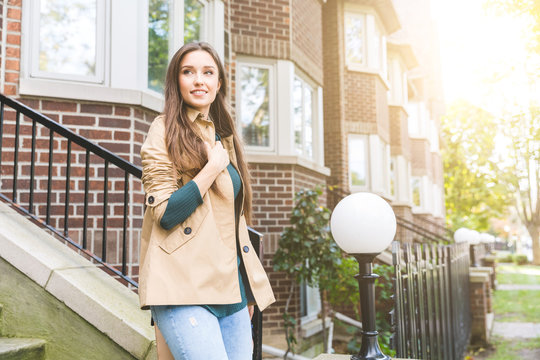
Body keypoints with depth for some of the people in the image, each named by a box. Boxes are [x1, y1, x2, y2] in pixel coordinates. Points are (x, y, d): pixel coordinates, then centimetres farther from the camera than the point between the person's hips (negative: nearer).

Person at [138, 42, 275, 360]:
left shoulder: (225, 137, 18)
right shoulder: (166, 131, -2)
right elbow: (164, 213, -10)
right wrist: (214, 166, -11)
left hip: (232, 289, 7)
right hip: (185, 288, -6)